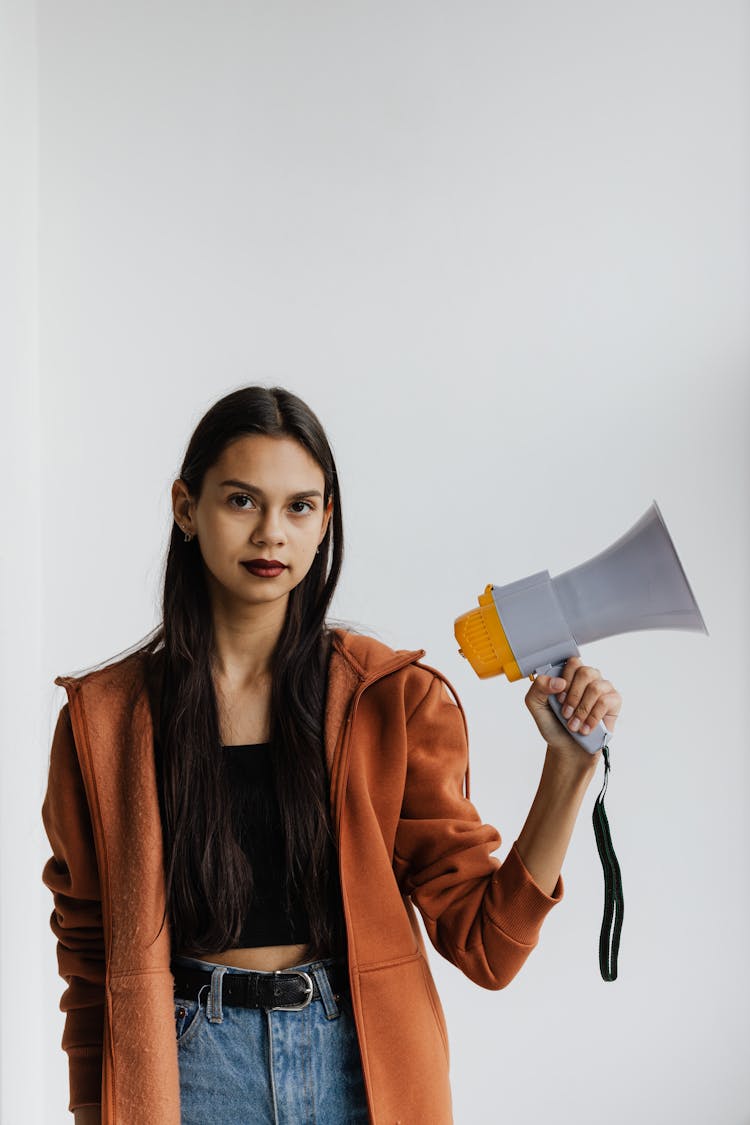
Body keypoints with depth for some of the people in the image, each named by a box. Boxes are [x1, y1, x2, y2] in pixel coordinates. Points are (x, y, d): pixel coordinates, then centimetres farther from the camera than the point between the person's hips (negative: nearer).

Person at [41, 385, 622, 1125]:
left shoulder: (396, 697, -3)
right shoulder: (104, 715, -4)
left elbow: (485, 947, -5)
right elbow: (88, 955, 4)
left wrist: (570, 765, -15)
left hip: (363, 1065, 1)